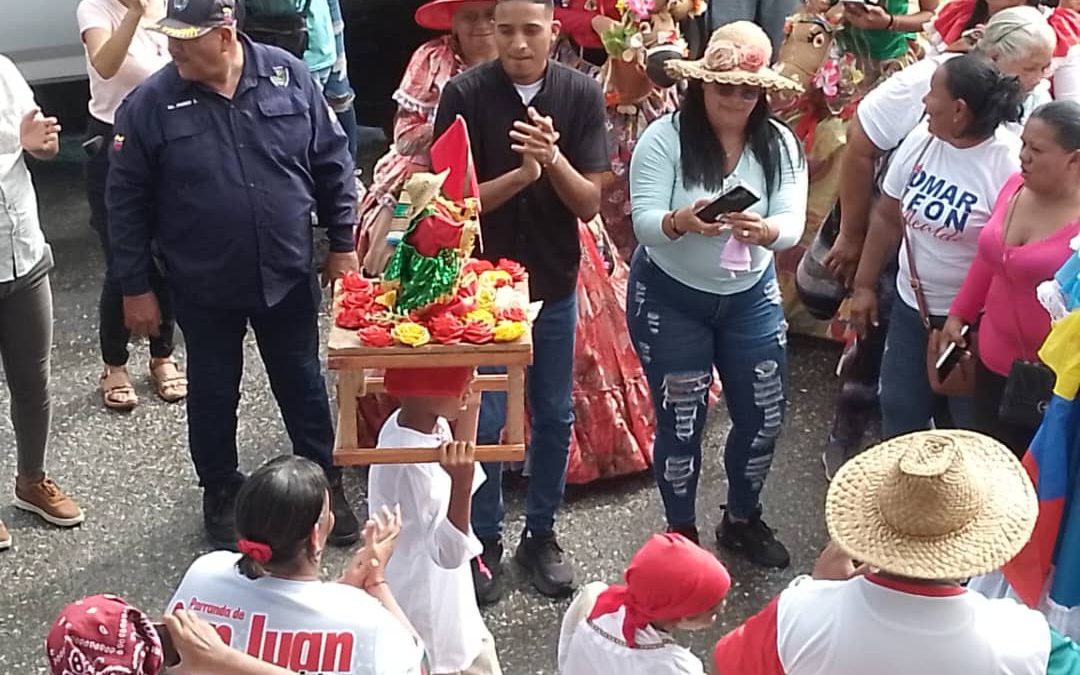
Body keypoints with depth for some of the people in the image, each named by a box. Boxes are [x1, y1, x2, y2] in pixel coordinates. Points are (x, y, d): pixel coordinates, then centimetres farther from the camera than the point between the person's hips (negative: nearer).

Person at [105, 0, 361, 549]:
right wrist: (135, 288, -4)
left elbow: (332, 163, 1)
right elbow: (126, 203, -6)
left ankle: (325, 483, 35)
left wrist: (342, 243, 1)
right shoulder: (148, 105, -13)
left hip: (287, 276, 1)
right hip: (204, 287, -1)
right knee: (213, 392, 15)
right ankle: (221, 491, 37)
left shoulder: (288, 76, -9)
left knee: (303, 384, 15)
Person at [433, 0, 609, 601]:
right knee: (484, 419, 6)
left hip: (555, 283, 2)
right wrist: (520, 174, -28)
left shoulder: (583, 94, -8)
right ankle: (485, 539, 25)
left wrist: (553, 158, -28)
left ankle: (542, 533, 31)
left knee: (554, 415, 12)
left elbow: (590, 203, -8)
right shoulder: (466, 93, -13)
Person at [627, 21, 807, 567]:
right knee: (681, 422, 6)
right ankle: (681, 533, 28)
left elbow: (793, 225, -15)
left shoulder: (780, 144, -7)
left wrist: (764, 230, -39)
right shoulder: (664, 138, -16)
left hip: (752, 297, 4)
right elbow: (644, 222, -22)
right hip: (670, 298, -3)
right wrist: (681, 222, -44)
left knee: (765, 416, 11)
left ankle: (742, 520, 37)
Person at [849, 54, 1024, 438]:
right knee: (899, 416, 18)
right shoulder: (921, 140, -3)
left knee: (966, 430, 11)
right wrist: (865, 285, 9)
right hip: (909, 308, 6)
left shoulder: (1009, 165, -21)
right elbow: (888, 218, 7)